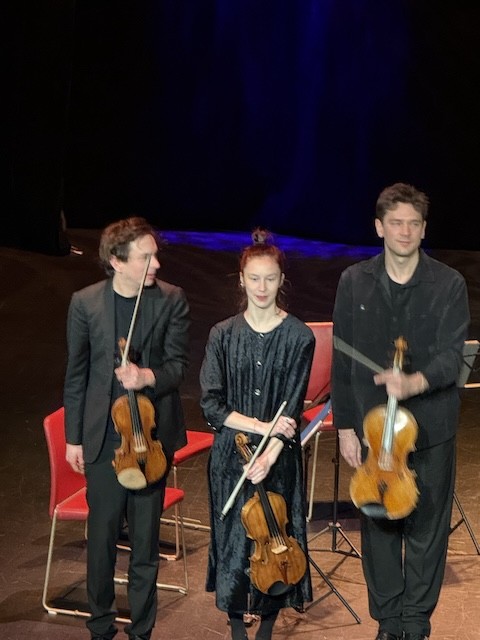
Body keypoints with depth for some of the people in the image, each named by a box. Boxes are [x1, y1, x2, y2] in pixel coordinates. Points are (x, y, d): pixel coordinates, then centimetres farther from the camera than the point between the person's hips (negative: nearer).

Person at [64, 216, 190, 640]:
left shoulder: (172, 300, -3)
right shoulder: (85, 303, -3)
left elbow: (179, 364, -3)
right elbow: (76, 375, 4)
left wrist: (147, 376, -25)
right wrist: (73, 438, 6)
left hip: (152, 433, 0)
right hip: (103, 435, 0)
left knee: (146, 538, 8)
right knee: (102, 535, 8)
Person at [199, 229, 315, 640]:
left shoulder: (299, 337, -5)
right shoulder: (223, 335, -2)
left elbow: (292, 408, -9)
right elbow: (211, 405, -5)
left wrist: (270, 455, -20)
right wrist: (260, 425, -15)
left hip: (280, 457, -1)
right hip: (231, 456, 1)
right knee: (233, 539, 4)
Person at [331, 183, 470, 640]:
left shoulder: (449, 285, -6)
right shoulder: (354, 282, 0)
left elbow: (451, 357, -14)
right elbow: (342, 361, 4)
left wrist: (413, 382, -34)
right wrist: (345, 426, 2)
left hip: (430, 429, -1)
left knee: (427, 529, 7)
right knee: (378, 526, 11)